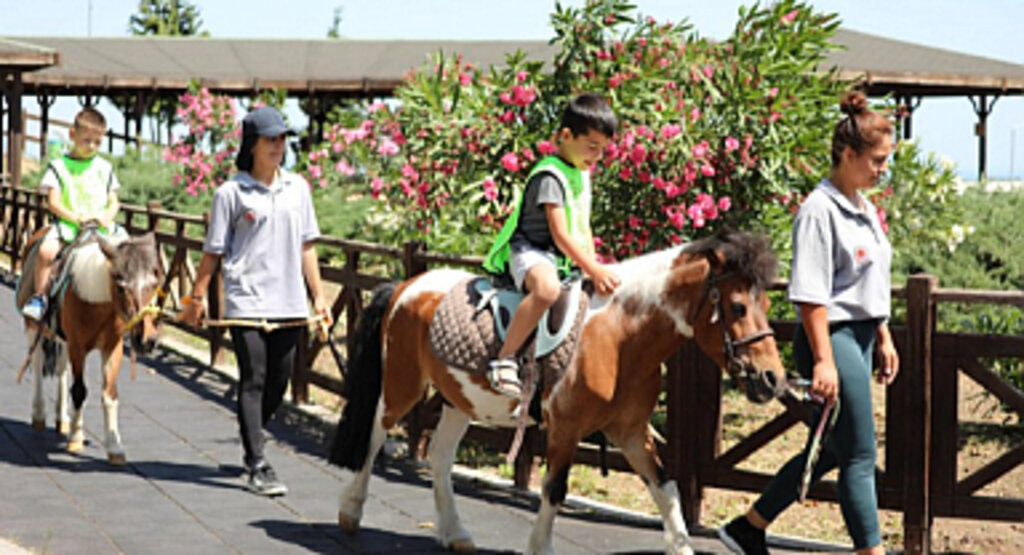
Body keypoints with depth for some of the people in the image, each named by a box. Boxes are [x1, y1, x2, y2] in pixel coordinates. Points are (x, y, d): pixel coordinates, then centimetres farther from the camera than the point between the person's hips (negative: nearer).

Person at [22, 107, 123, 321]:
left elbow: (114, 202, 12)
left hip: (102, 226, 3)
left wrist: (107, 217, -11)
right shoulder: (59, 166, 4)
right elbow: (53, 202, -3)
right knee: (46, 250, -30)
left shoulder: (104, 168, 13)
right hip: (67, 223, -3)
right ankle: (39, 297, -15)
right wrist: (75, 217, -18)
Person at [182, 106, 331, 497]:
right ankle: (258, 467, -6)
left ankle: (251, 444, 30)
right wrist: (197, 298, -1)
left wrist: (318, 296, 12)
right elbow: (213, 252, 1)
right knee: (254, 382, -6)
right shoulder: (231, 193, -2)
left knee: (278, 383, 9)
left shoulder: (297, 187, 11)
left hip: (289, 302, 5)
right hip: (247, 303, -4)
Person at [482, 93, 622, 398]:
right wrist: (593, 270, -25)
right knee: (547, 288, -42)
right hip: (530, 252, -10)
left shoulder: (582, 174, 15)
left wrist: (595, 268, 5)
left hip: (565, 259, 10)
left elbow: (583, 228, 19)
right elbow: (560, 235, -21)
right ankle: (504, 360, -35)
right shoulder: (550, 176, -15)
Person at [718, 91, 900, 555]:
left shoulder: (864, 209, 14)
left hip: (859, 338, 10)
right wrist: (823, 361, -24)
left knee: (830, 451, 15)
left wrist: (884, 339, 22)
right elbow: (811, 295, -20)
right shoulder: (819, 211, -15)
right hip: (832, 338, -10)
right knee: (859, 457, -6)